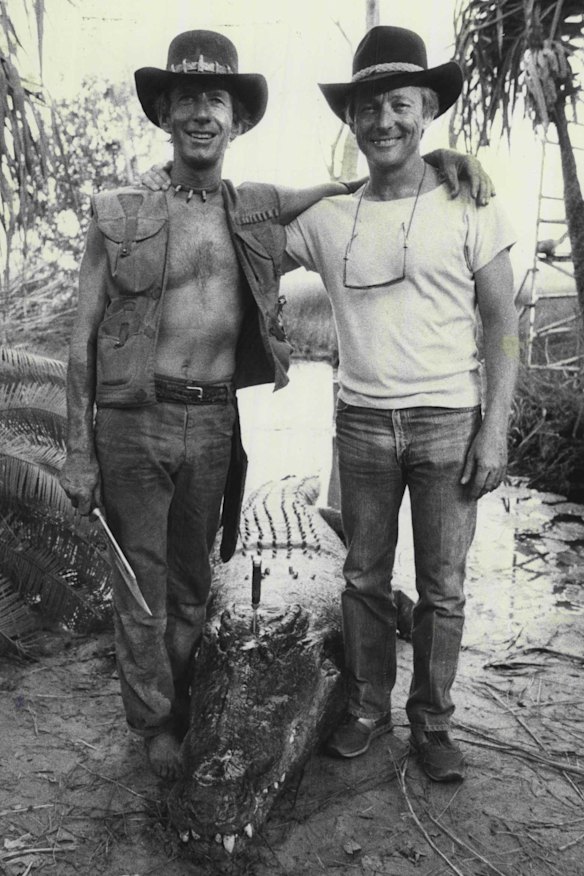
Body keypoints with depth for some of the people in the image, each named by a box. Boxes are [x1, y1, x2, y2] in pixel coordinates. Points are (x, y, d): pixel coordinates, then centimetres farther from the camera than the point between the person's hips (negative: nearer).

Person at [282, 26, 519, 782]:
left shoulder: (468, 208, -1)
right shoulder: (327, 219, 4)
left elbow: (502, 323, -1)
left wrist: (495, 428, -8)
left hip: (448, 423, -2)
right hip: (361, 424, 2)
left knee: (441, 589, 8)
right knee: (364, 579, 12)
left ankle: (431, 721, 26)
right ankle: (367, 707, 31)